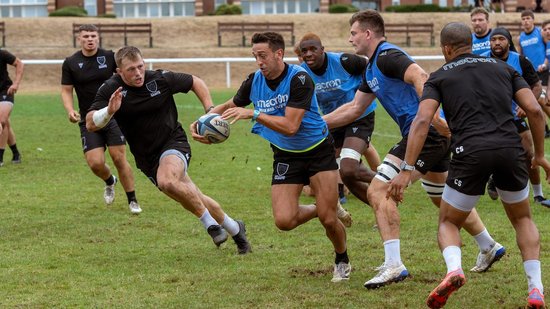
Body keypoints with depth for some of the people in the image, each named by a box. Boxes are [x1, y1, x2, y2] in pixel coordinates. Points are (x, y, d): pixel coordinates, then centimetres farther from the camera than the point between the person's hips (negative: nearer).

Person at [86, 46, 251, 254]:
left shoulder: (161, 79, -12)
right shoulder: (111, 90, -11)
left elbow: (195, 82, 5)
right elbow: (91, 124, -17)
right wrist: (109, 111, -36)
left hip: (174, 142, -3)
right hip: (146, 157, 3)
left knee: (166, 181, -35)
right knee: (194, 199, 8)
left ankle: (210, 222, -16)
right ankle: (234, 229, 30)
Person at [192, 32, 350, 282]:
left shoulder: (299, 79, -24)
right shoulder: (254, 81, -7)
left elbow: (290, 127, -31)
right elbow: (230, 106, 12)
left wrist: (253, 114, -37)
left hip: (318, 151, -4)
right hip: (285, 156, 4)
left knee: (328, 219, -10)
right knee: (284, 221, -13)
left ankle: (342, 261, 21)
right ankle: (319, 209, 20)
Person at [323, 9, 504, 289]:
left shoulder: (387, 56, -11)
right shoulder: (371, 70, 20)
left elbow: (420, 77, -27)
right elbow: (354, 108, 27)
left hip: (426, 131, -11)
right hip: (435, 138, 11)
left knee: (378, 191, -15)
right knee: (444, 199, 25)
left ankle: (393, 265, -21)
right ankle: (489, 248, 39)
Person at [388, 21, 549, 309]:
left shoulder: (440, 77, 15)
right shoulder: (503, 68, 21)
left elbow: (422, 120, -1)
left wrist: (406, 170, -5)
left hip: (470, 153, -2)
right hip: (511, 150, 2)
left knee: (448, 223, 18)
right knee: (523, 219, 26)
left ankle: (454, 269, -15)